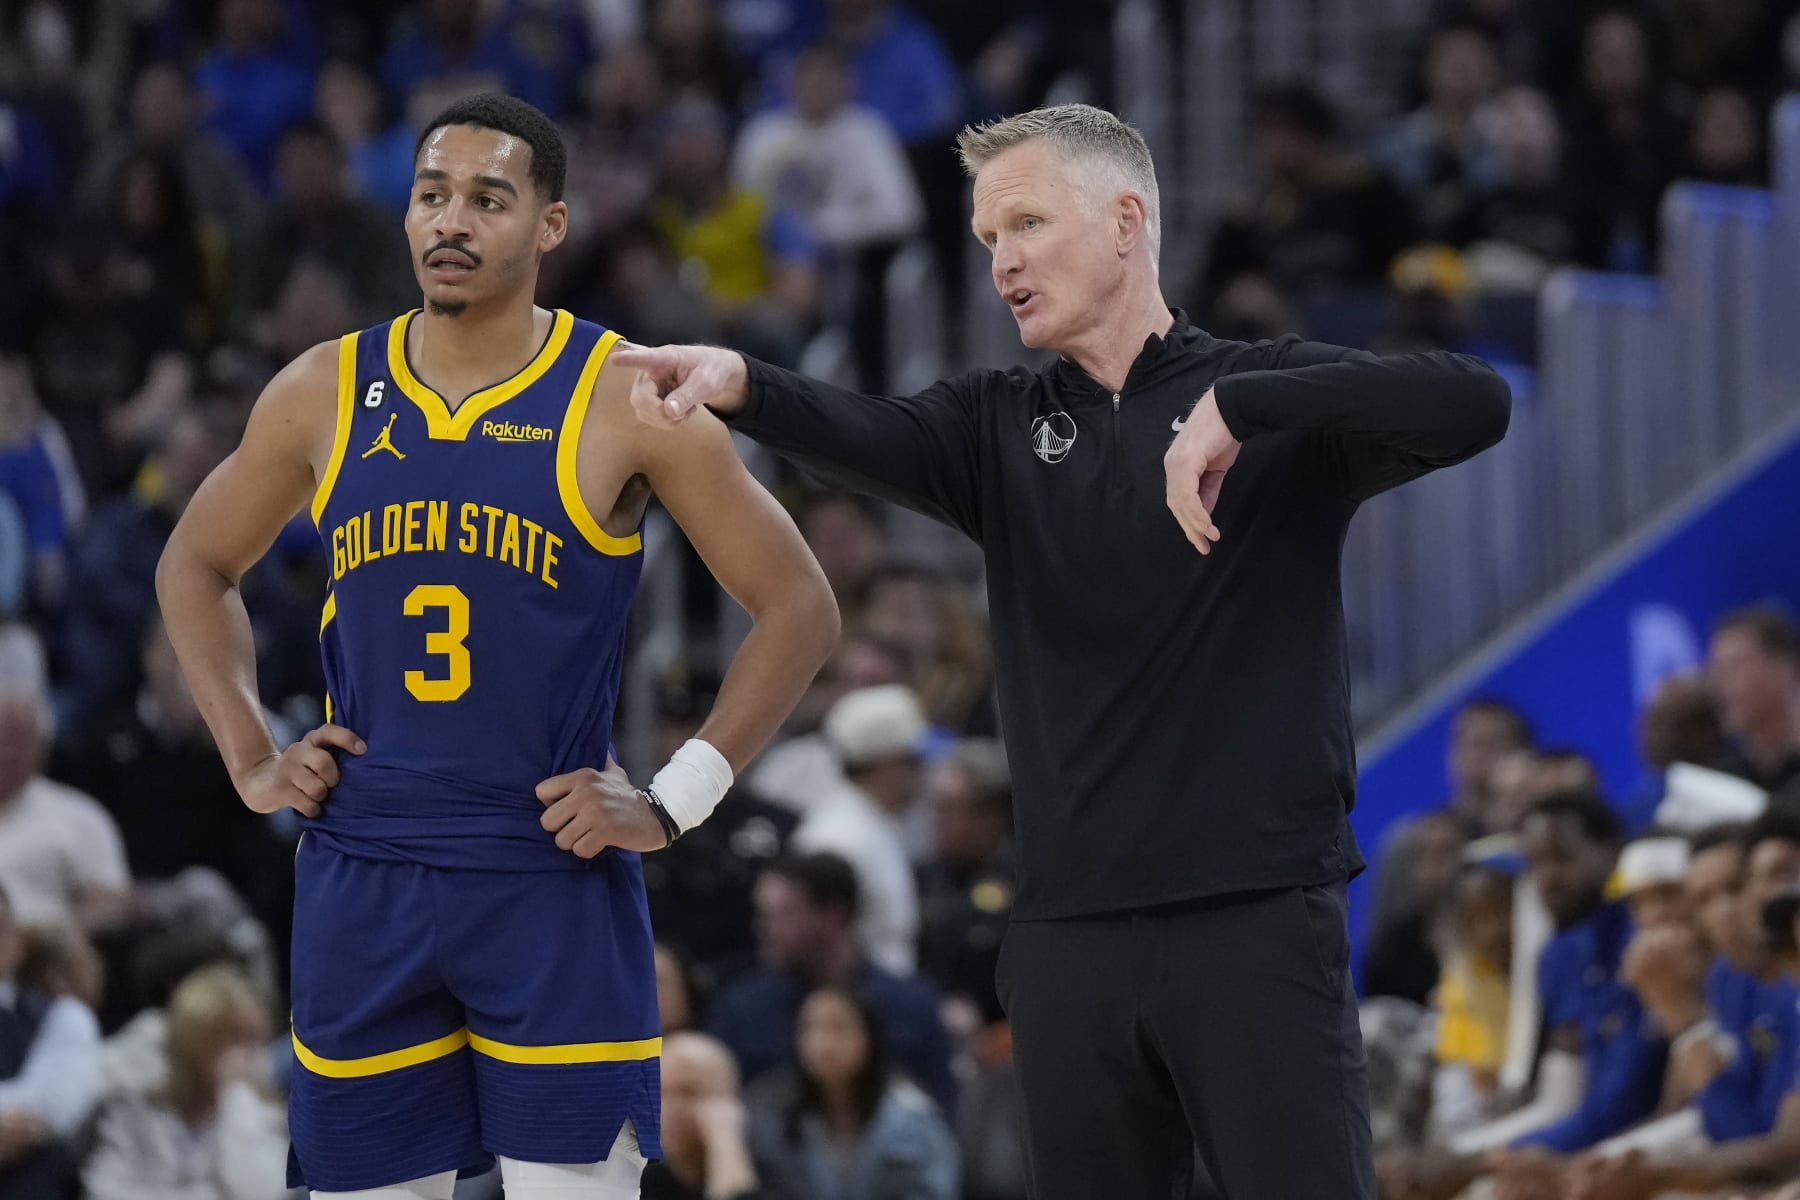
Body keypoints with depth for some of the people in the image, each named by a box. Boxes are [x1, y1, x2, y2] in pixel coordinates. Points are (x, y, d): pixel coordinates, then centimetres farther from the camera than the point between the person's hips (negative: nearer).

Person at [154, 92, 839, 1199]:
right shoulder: (325, 395, 4)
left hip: (554, 880, -3)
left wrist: (676, 801, -7)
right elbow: (197, 568, 21)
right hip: (362, 885, 3)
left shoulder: (623, 401, -6)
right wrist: (251, 761, 9)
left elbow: (799, 607, -2)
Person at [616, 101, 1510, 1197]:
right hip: (1071, 934, 4)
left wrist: (1234, 409, -21)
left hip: (1259, 924, -4)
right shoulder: (1001, 428, 12)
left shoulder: (1278, 405, 2)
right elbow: (869, 438, -9)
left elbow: (1477, 405, -14)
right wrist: (738, 382, -31)